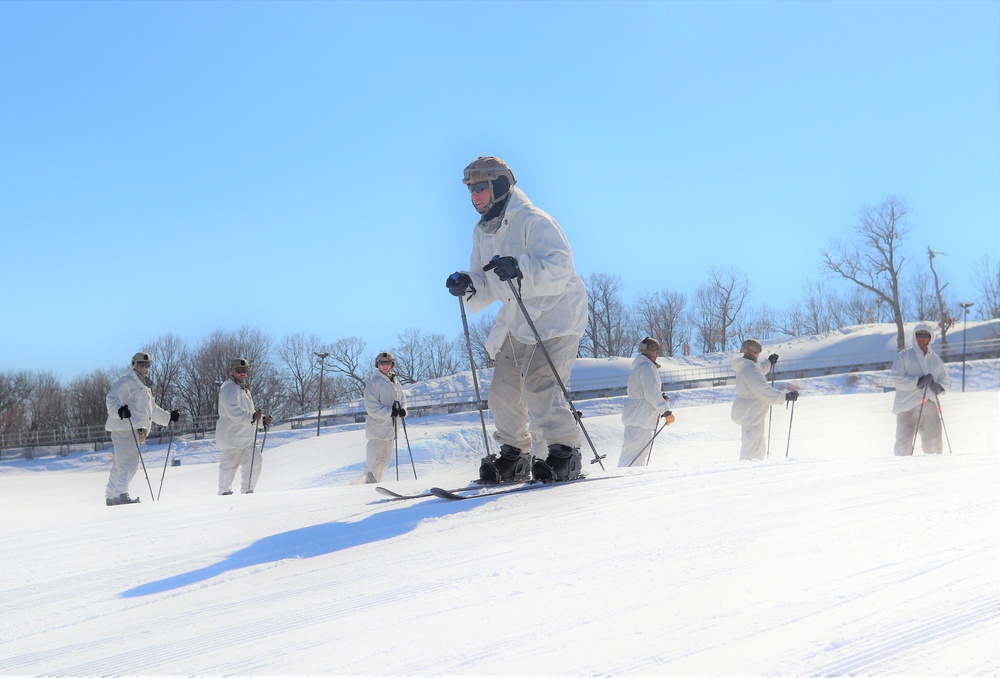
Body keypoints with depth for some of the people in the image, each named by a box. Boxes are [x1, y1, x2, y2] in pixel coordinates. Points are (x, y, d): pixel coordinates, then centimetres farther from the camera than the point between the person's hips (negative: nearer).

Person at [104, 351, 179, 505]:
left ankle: (111, 496, 16)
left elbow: (152, 409, 37)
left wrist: (169, 417, 31)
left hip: (135, 430, 9)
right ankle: (120, 494, -25)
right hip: (124, 428, -9)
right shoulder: (126, 381, -3)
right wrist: (119, 410, -33)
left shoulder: (145, 386, 27)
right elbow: (111, 399, -14)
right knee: (126, 462, -18)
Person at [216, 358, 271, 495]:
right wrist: (251, 416, -37)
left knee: (256, 460, 7)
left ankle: (247, 490, 15)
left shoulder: (244, 389, 22)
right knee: (230, 463, -3)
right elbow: (233, 411, -27)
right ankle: (224, 492, 5)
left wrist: (262, 418, 16)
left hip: (246, 435, 10)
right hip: (233, 435, -10)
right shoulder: (230, 388, -11)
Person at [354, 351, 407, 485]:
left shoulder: (395, 382, 14)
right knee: (376, 459, -13)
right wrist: (389, 412, -25)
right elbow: (371, 406, -15)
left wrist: (402, 410, -6)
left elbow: (402, 400, 18)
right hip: (377, 425, -8)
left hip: (390, 427, 8)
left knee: (385, 459, 12)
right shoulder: (374, 381, -8)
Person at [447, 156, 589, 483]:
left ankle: (565, 454, -11)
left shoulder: (533, 221, -16)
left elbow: (560, 268, -27)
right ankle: (513, 456, 17)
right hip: (516, 320, 8)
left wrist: (520, 268, -42)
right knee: (503, 388, 4)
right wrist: (468, 286, -11)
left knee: (539, 385, -20)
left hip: (555, 314, -8)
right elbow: (487, 286, 12)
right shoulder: (482, 233, 9)